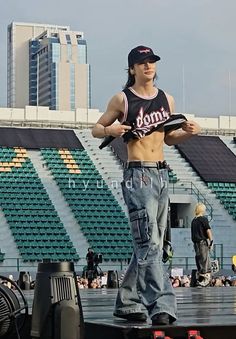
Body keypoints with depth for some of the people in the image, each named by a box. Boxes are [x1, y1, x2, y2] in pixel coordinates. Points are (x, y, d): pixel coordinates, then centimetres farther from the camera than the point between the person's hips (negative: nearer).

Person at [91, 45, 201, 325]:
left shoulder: (166, 99, 14)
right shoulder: (122, 99, -1)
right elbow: (95, 129, 6)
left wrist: (187, 132, 4)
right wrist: (109, 129, -15)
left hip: (161, 175, 7)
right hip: (138, 175, -7)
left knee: (149, 244, 10)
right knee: (149, 244, -15)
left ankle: (126, 303, 20)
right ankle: (162, 306, -17)